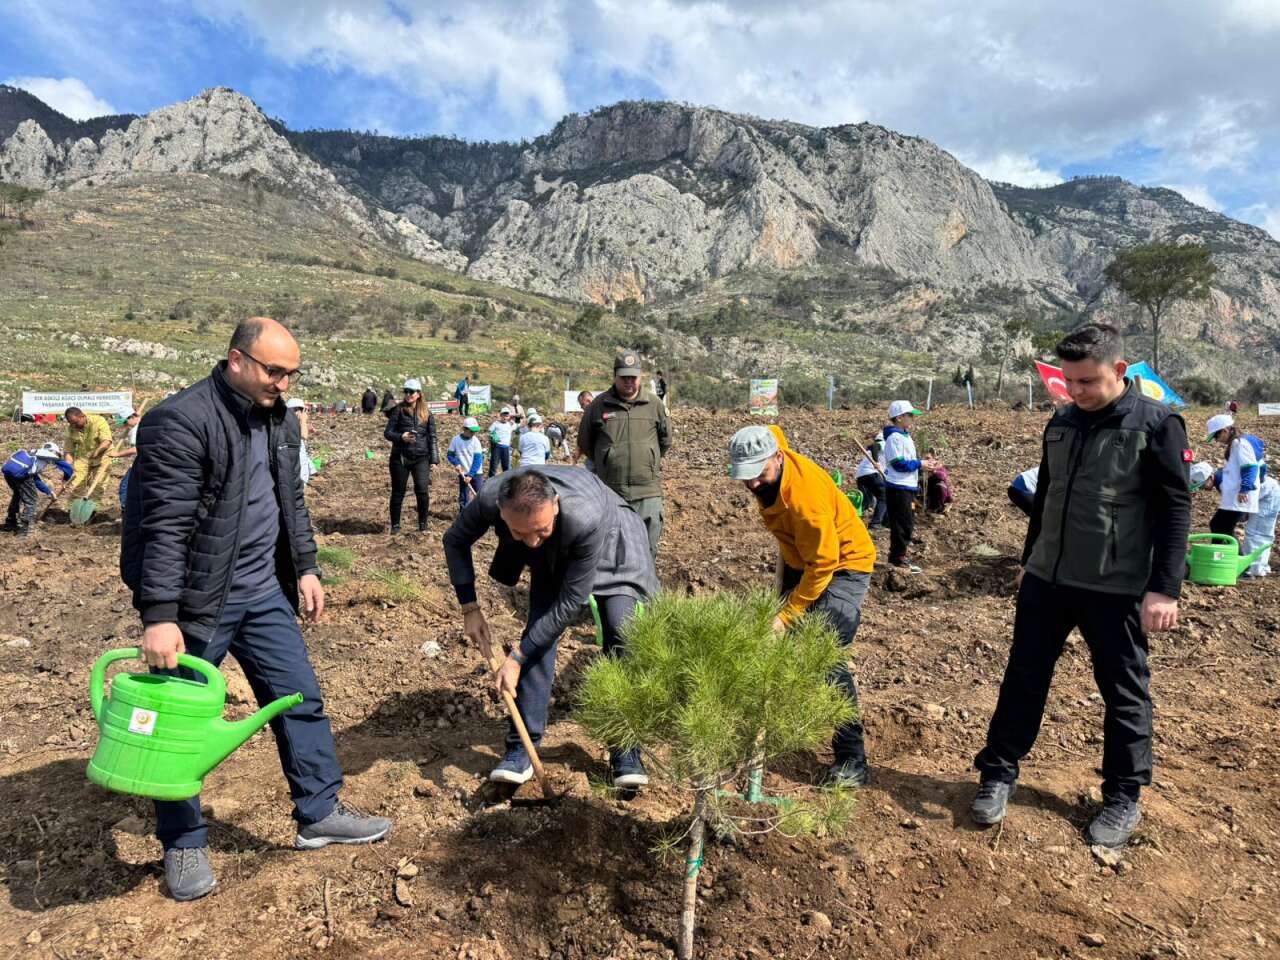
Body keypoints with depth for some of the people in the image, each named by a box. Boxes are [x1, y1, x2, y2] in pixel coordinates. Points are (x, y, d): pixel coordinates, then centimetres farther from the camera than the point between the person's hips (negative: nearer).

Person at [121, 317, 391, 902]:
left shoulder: (279, 420, 6)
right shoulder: (181, 422, -18)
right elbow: (164, 526, -22)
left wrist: (305, 568, 12)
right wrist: (160, 615, -24)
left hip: (264, 592, 7)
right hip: (198, 599, -7)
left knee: (301, 700, 10)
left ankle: (320, 814, 25)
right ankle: (183, 844, 28)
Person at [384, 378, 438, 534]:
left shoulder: (427, 414, 6)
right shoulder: (399, 410, 2)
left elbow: (432, 438, 7)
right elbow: (387, 432, 1)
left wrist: (433, 460, 1)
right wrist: (401, 437, -18)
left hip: (421, 458, 0)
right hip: (400, 457, 0)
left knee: (422, 491, -11)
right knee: (398, 492, 6)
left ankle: (422, 525, 5)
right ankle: (395, 525, 19)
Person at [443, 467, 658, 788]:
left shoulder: (587, 518, -46)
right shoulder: (490, 500, -35)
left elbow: (570, 602, -33)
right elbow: (455, 541, -11)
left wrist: (517, 657, -28)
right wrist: (469, 609, -15)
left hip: (609, 548, -3)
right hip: (553, 556, 3)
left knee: (621, 637, -14)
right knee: (540, 630, -11)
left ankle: (625, 750, 1)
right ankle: (522, 746, 0)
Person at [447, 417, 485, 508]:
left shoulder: (476, 441, -6)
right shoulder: (456, 440, -5)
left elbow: (477, 460, -9)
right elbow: (450, 455, 4)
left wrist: (470, 475, -15)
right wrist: (456, 464, -16)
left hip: (476, 473, 0)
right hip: (463, 474, 1)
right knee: (463, 498, 3)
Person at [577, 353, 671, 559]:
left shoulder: (654, 404, 4)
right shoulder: (599, 405, 1)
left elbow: (665, 440, 17)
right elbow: (584, 442, 13)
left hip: (647, 492, 0)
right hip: (610, 491, 0)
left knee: (648, 550, 4)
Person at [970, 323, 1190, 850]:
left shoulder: (1157, 424, -8)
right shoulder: (1062, 422, 8)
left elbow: (1174, 510, -10)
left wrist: (1164, 588, -16)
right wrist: (1029, 560, 21)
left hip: (1115, 588, -5)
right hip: (1046, 579, 5)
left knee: (1124, 693, 10)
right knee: (1023, 679, 9)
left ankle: (1123, 798, 26)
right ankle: (998, 774, 22)